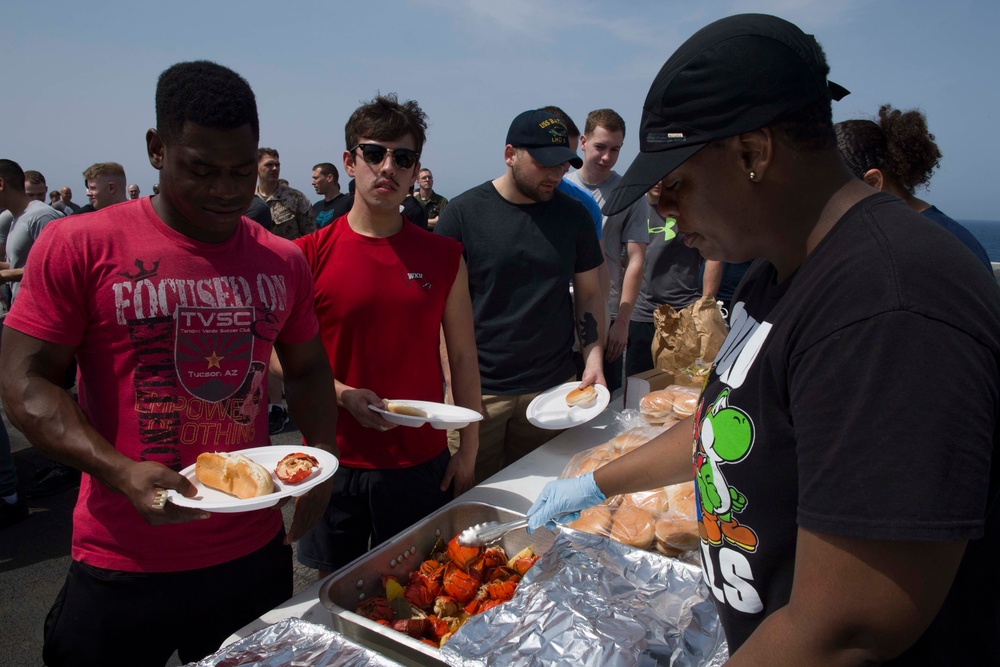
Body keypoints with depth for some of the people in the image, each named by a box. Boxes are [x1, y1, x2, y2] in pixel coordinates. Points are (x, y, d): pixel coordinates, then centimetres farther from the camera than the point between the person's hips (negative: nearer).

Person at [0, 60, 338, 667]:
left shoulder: (284, 261, 1)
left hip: (255, 551, 3)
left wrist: (322, 453, -5)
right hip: (123, 566, -3)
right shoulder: (79, 246, -9)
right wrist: (121, 473, -23)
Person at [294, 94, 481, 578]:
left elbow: (463, 359, 4)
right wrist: (345, 396, -17)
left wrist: (468, 452, 3)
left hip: (422, 463, 1)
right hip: (334, 460, 0)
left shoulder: (444, 257, 0)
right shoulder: (309, 255, -5)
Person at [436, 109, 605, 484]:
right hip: (478, 390, -2)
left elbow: (589, 294, 11)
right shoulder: (463, 213, -4)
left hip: (552, 388, 3)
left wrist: (593, 358, -3)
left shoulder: (573, 215, 5)